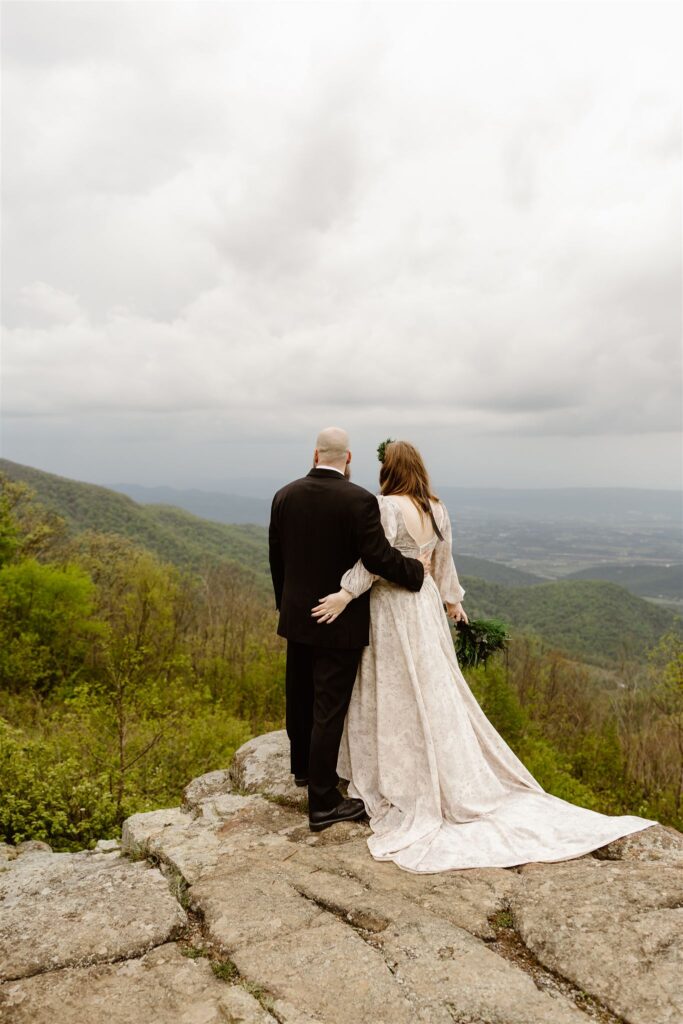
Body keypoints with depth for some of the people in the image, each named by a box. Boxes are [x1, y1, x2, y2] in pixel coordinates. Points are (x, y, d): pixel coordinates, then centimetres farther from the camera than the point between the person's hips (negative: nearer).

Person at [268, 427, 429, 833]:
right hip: (340, 622, -6)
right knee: (329, 709, 1)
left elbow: (276, 557, 6)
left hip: (297, 616, 6)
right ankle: (323, 803, 11)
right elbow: (379, 557, -20)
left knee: (300, 695, 22)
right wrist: (417, 569, -2)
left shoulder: (285, 495, -1)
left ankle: (303, 766, 44)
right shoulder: (359, 500, -18)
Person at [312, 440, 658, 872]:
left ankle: (406, 786, 18)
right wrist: (452, 598, 24)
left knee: (399, 698, 5)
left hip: (391, 607, -7)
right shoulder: (438, 509, 4)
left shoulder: (387, 506, -17)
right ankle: (462, 786, 25)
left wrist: (345, 595, -23)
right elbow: (444, 561, 14)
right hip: (425, 604, 7)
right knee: (436, 692, 15)